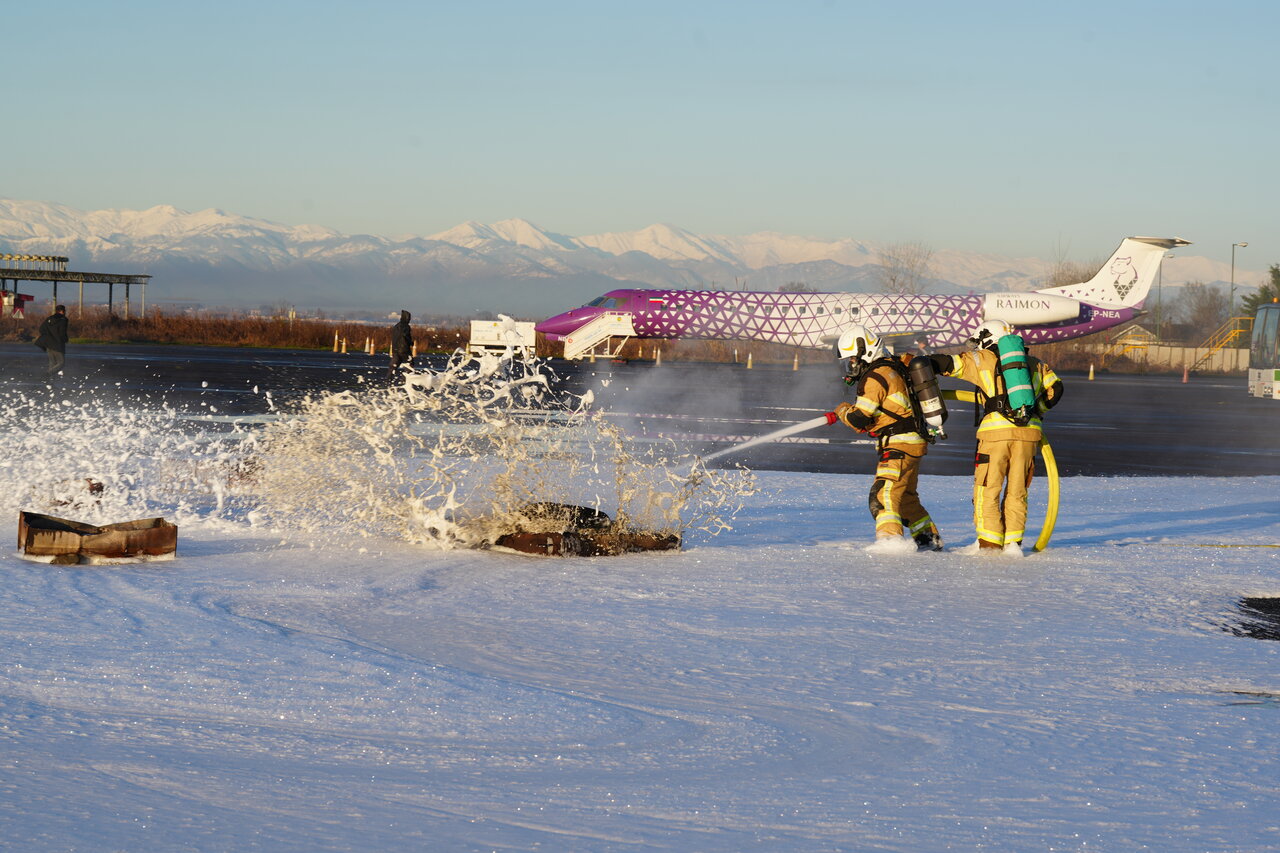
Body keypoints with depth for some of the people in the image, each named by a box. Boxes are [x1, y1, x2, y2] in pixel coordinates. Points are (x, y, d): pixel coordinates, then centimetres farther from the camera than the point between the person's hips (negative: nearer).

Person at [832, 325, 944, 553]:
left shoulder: (875, 377, -15)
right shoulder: (893, 367, 15)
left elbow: (859, 419, -16)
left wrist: (843, 410, 4)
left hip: (899, 447, -10)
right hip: (914, 442, 10)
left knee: (882, 495, -19)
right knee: (906, 496, 21)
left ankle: (889, 537, -32)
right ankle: (930, 539, 29)